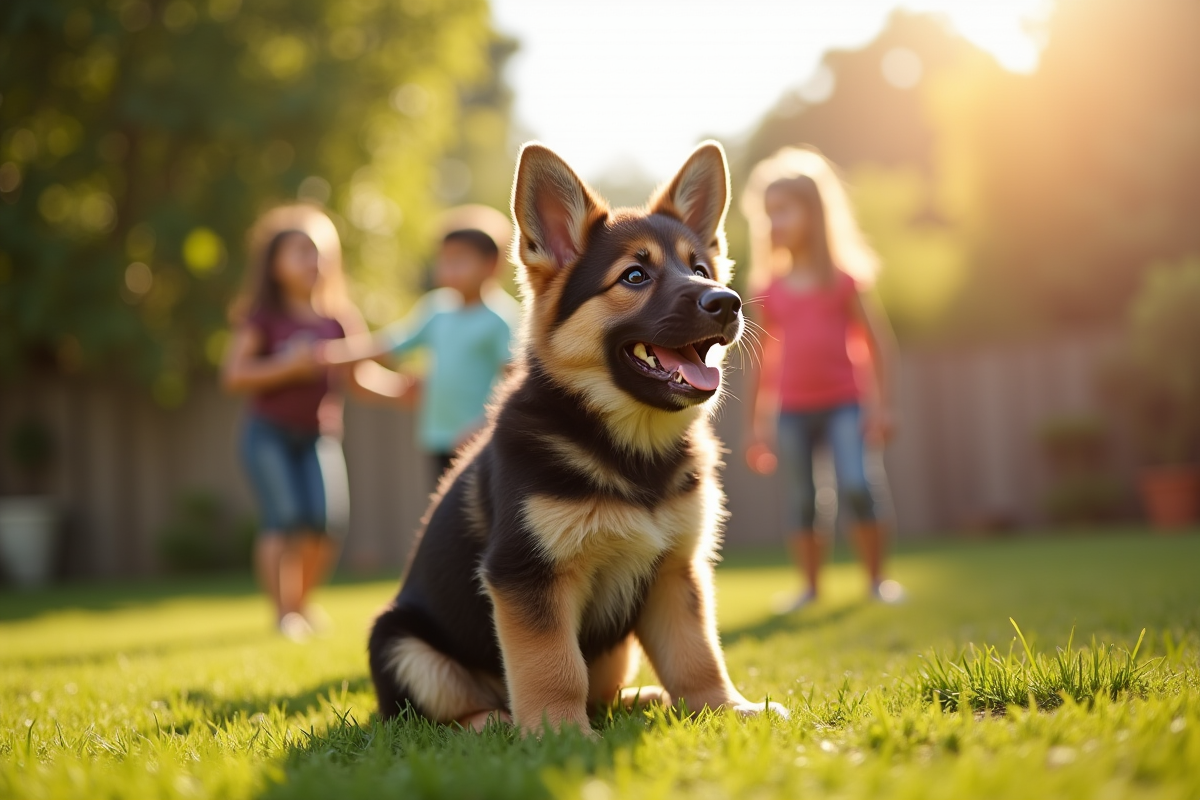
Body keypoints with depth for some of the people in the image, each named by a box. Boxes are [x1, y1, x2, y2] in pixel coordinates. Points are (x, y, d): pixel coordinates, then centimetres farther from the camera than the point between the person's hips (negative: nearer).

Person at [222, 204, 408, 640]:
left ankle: (303, 600, 16)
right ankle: (284, 611, 0)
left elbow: (362, 379, 11)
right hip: (270, 432, -3)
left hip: (320, 436, 3)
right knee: (286, 519, -16)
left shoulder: (340, 318, 6)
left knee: (329, 519, -11)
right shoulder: (262, 318, -3)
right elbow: (234, 375, -10)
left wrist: (410, 385, -2)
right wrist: (288, 366, -19)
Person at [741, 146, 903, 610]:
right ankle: (810, 586, 12)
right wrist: (757, 425, 12)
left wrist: (880, 405, -2)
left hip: (844, 403, -2)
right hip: (792, 410, 3)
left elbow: (877, 341, 3)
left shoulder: (844, 280, 2)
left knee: (855, 486, -14)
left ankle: (877, 579, 0)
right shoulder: (770, 291, 7)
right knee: (798, 501, 2)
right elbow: (765, 360, 12)